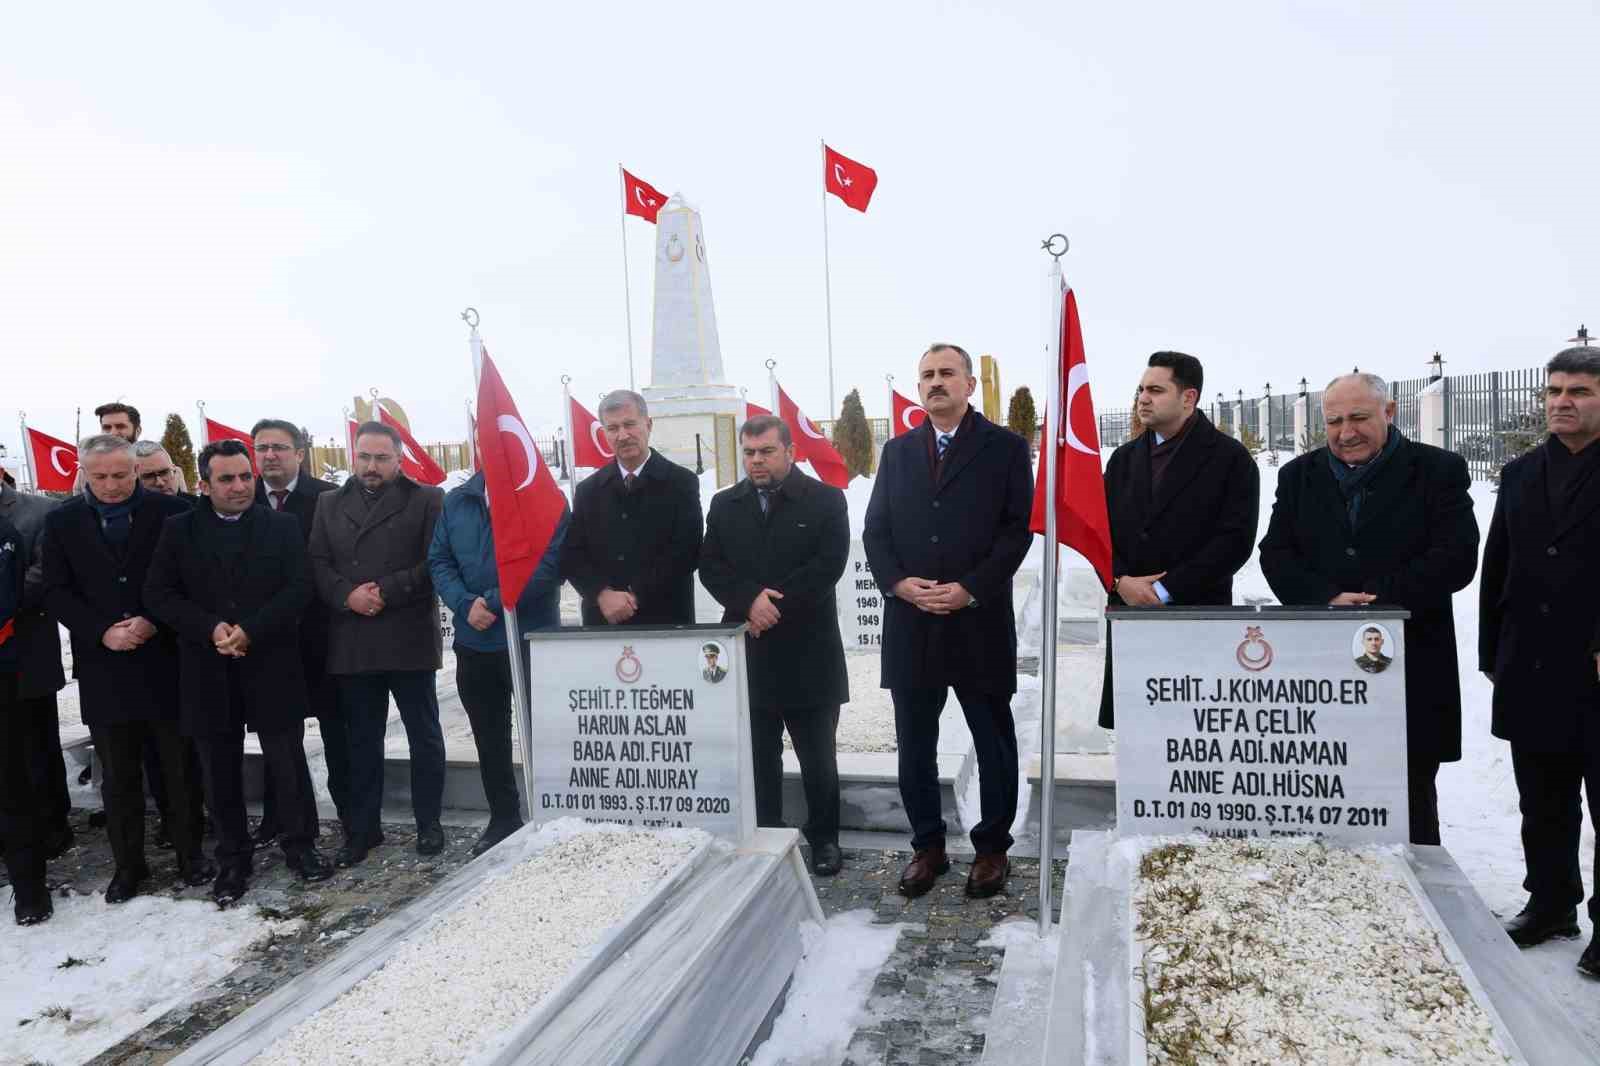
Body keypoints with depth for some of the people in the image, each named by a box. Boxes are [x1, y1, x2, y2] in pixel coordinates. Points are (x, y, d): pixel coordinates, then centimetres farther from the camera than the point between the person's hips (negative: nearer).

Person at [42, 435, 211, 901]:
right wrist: (102, 632, -10)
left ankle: (189, 852, 23)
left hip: (166, 661, -2)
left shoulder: (171, 512, -3)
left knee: (181, 767, 8)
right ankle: (128, 863, 23)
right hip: (103, 667, 2)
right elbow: (57, 592, 3)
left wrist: (152, 622, -13)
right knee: (119, 774, 10)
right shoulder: (62, 521, 5)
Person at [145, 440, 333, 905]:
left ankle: (300, 846, 21)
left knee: (288, 763, 6)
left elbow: (299, 588, -5)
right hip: (208, 671, 1)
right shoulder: (179, 530, 6)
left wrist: (250, 631, -16)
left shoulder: (282, 526, 3)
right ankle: (232, 860, 23)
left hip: (271, 666, -1)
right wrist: (211, 629, -14)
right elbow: (159, 594, 1)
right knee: (220, 772, 10)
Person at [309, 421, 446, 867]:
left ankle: (429, 822, 21)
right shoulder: (329, 504, 14)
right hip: (351, 643, 3)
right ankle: (362, 829, 22)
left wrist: (387, 591, -15)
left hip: (409, 640, -3)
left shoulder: (426, 500, 1)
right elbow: (318, 563, 7)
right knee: (362, 741, 11)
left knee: (424, 735, 7)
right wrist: (347, 596, -11)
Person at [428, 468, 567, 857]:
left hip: (532, 641, -5)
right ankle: (503, 819, 31)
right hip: (473, 642, 5)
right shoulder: (456, 501, 9)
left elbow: (551, 562, -16)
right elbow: (438, 560, 6)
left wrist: (493, 602, -18)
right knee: (489, 737, 16)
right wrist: (465, 604, -12)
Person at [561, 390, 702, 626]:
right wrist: (603, 594, -12)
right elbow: (572, 555, 5)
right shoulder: (587, 490, 8)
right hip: (603, 622, 2)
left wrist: (637, 596, -13)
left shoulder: (681, 483, -1)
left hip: (665, 619, -2)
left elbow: (685, 551, -8)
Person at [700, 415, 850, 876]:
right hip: (749, 653, 3)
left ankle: (824, 839, 23)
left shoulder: (825, 500, -1)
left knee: (818, 759, 8)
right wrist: (750, 601, -14)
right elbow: (710, 566, 3)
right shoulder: (725, 505, 10)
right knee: (758, 758, 11)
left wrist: (776, 604, -15)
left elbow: (829, 564, -11)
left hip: (808, 654, -3)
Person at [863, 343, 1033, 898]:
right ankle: (927, 846, 24)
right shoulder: (898, 451, 13)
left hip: (980, 621, -3)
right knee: (914, 744, 10)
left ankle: (992, 847, 24)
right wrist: (899, 583, -8)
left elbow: (1017, 528, -5)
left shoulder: (1005, 447, 2)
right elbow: (875, 530, 9)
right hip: (910, 622, 3)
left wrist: (970, 588, -15)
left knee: (993, 742, 9)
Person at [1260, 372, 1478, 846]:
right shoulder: (1299, 475, 10)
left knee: (1411, 803, 9)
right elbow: (1275, 554, 3)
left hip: (1411, 669, -2)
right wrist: (1328, 600, -14)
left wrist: (1376, 603, -17)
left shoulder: (1440, 470, 2)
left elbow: (1456, 558, -8)